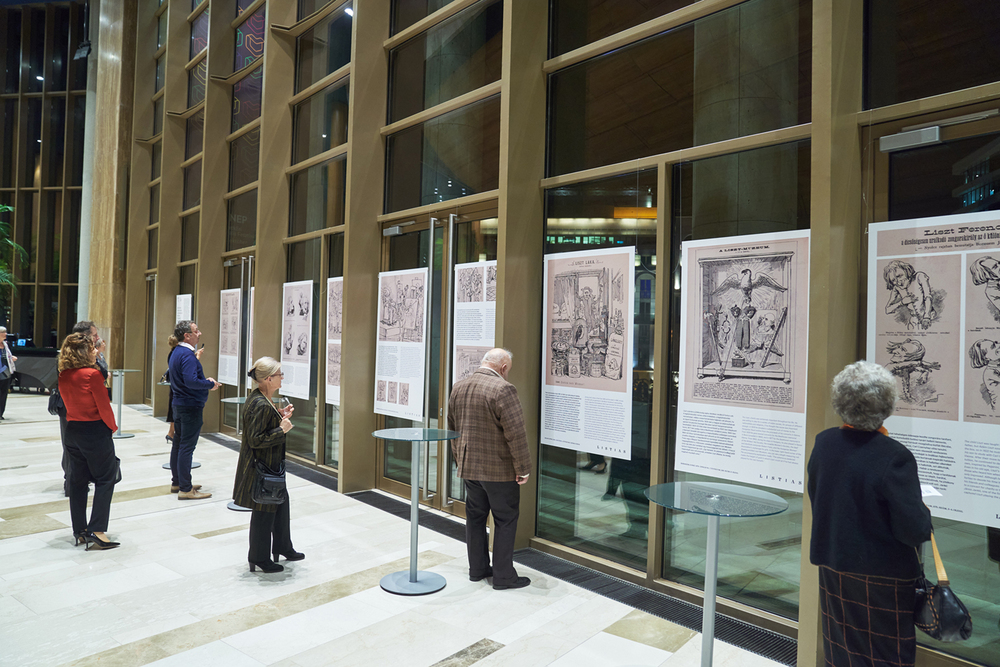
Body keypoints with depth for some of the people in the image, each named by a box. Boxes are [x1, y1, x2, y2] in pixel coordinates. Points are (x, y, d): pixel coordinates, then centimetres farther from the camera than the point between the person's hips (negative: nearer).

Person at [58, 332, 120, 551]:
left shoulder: (63, 375, 3)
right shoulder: (92, 374, -17)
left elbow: (68, 402, 9)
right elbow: (104, 407, -14)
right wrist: (112, 426, 1)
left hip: (72, 431, 7)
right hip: (96, 432, -7)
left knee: (77, 481, 14)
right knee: (105, 480, 2)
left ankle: (80, 531, 21)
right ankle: (96, 531, -2)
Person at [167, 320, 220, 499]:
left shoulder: (177, 352, 13)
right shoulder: (187, 354, -19)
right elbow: (191, 381, -29)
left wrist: (206, 380, 11)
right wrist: (210, 384, -15)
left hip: (179, 404, 11)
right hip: (191, 406, -11)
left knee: (178, 444, 17)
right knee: (187, 447, -6)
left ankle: (177, 483, 28)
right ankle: (185, 489, -2)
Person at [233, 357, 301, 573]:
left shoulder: (260, 399, 6)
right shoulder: (261, 405, -27)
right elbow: (256, 439, -28)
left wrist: (280, 417, 7)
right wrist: (282, 429, -22)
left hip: (270, 467, 11)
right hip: (262, 469, -11)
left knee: (280, 505, 22)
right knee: (264, 513, 6)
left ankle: (283, 547, 38)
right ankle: (259, 558, 23)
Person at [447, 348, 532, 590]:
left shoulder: (458, 387, 7)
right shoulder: (502, 389, -19)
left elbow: (452, 428, 15)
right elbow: (515, 433, -20)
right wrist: (523, 468, -12)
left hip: (469, 467, 7)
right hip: (499, 470, -7)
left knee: (475, 516, 16)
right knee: (505, 520, 5)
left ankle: (477, 569, 26)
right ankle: (503, 576, 11)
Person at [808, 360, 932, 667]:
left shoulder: (823, 442, -6)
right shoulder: (895, 457, -24)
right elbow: (913, 530, -20)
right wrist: (925, 514, 1)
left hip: (832, 567, 5)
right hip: (881, 576, -5)